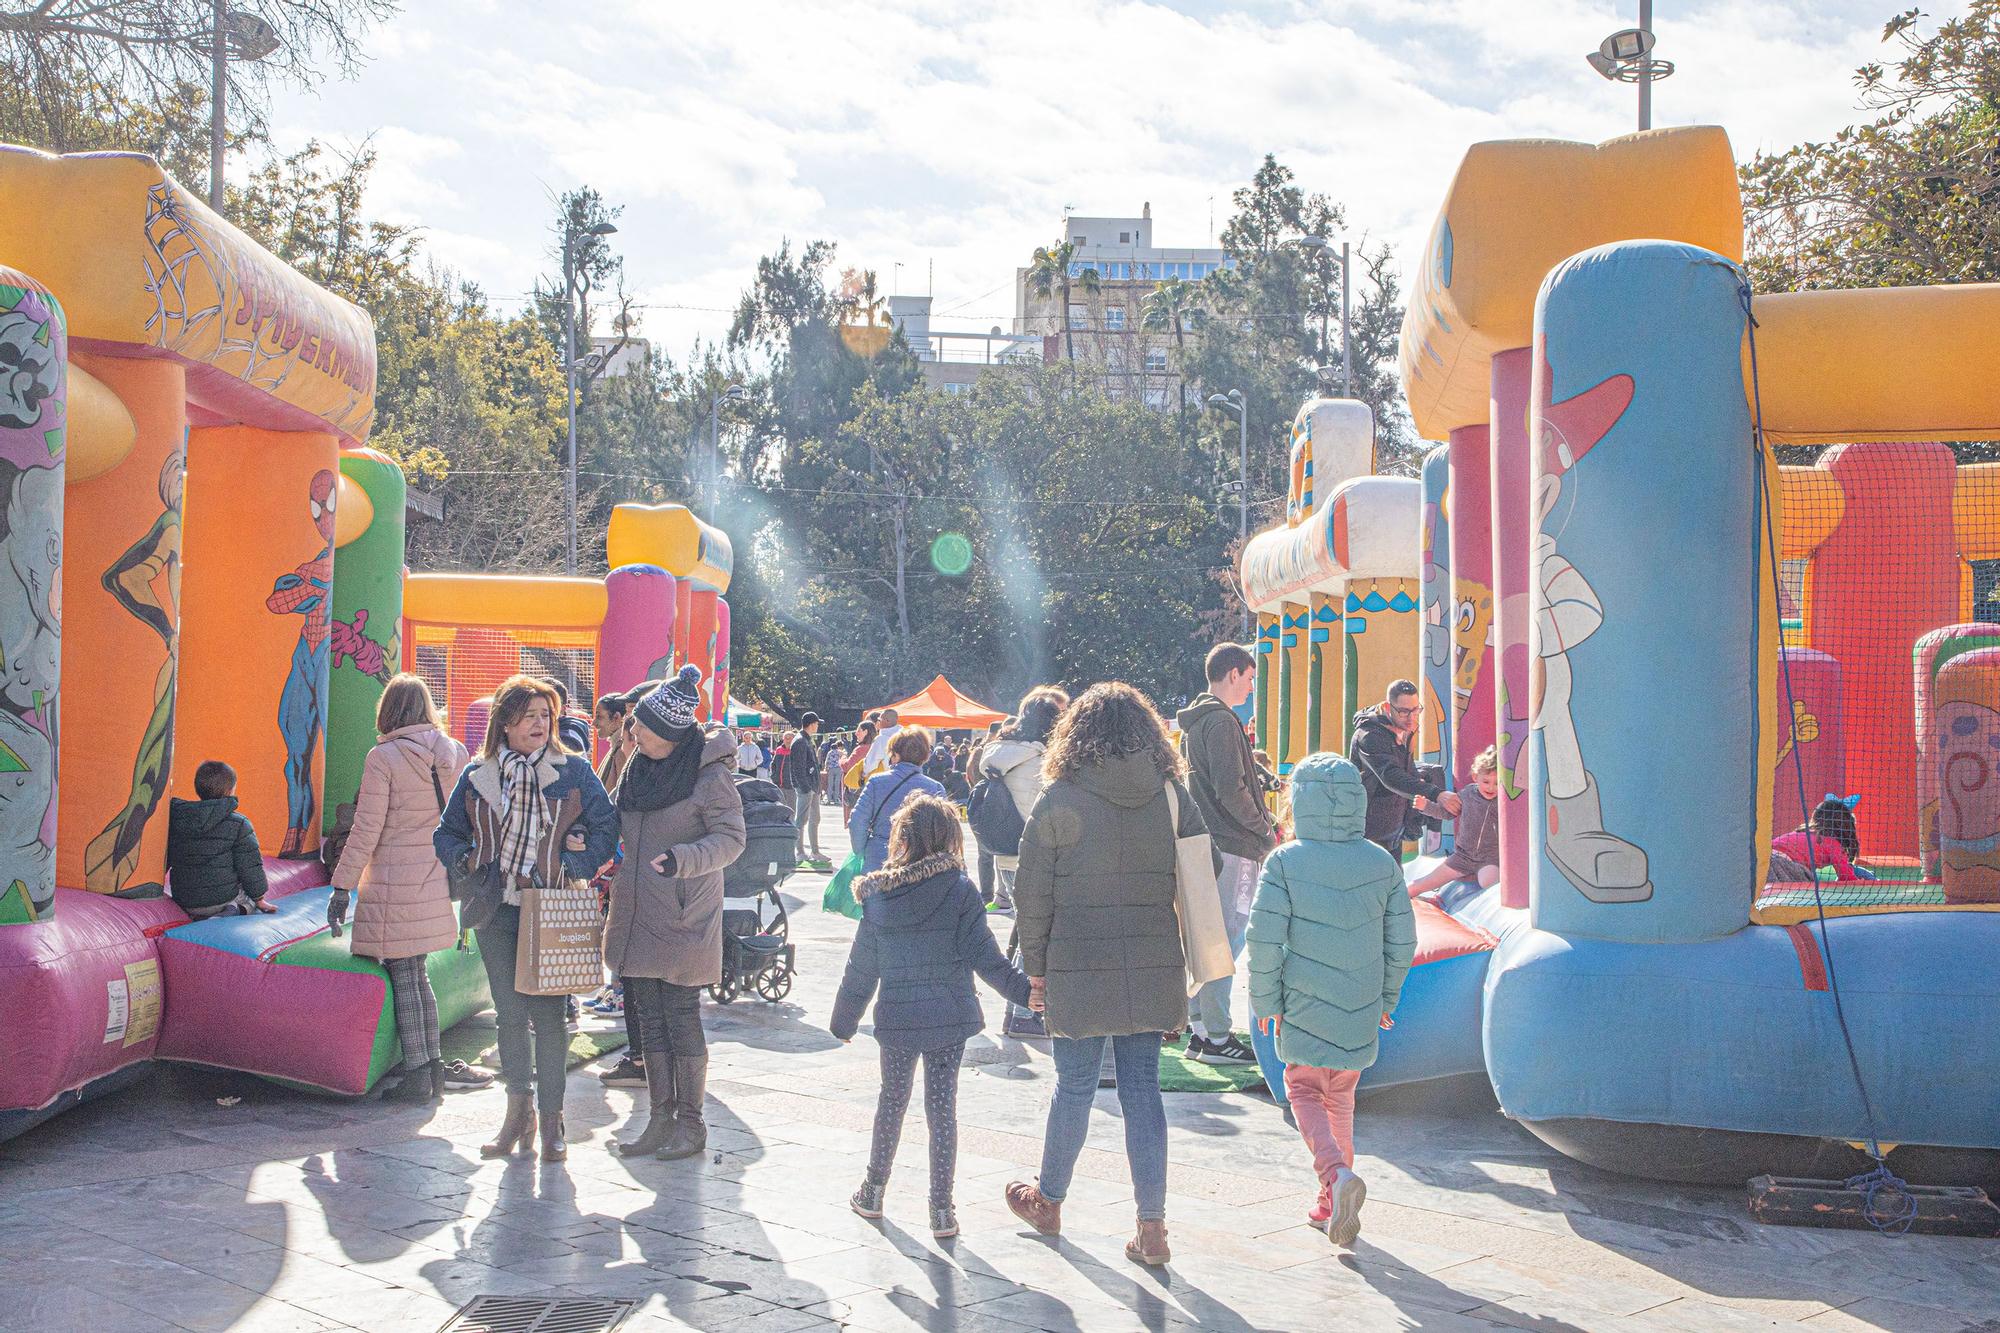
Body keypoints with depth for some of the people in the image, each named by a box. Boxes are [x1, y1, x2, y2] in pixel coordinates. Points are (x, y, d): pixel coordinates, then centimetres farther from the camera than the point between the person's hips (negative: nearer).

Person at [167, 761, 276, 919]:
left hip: (184, 902, 4)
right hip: (224, 898, -4)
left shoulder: (174, 819, 1)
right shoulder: (238, 825, -11)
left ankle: (197, 917, 2)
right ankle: (235, 912, -8)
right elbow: (249, 867, -7)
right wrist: (259, 899, 5)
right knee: (249, 897, 26)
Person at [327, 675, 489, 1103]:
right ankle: (433, 1065, 18)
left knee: (404, 978, 2)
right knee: (416, 974, 16)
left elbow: (366, 831, -12)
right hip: (438, 879, 6)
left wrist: (342, 886, -6)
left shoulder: (383, 758, -12)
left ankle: (418, 1075, 4)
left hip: (395, 881, -5)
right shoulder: (455, 754, 3)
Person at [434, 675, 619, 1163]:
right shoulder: (477, 776, 6)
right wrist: (467, 860, -5)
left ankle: (551, 1119, 8)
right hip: (495, 909, 3)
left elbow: (605, 827, 1)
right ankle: (519, 1110, 21)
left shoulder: (573, 772, -1)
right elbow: (447, 834, 15)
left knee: (547, 1016, -2)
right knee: (510, 1015, 9)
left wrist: (572, 867, -11)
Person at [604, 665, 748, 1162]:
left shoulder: (709, 774, -13)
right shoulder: (638, 766, 8)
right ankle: (660, 1119, 21)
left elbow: (731, 838, -14)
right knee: (652, 1019, 12)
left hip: (683, 918, -7)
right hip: (637, 915, 7)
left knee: (682, 1018, 0)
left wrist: (682, 859, -27)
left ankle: (691, 1122, 12)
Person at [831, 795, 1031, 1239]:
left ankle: (873, 1191, 30)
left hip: (897, 1019, 1)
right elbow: (983, 956, -12)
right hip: (950, 1018, -1)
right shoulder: (961, 891, -8)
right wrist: (1025, 990, -8)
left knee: (892, 1100, 19)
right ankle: (941, 1210, 7)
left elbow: (862, 968, 3)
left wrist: (844, 1020, 13)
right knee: (942, 1108, 5)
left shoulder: (879, 897, -4)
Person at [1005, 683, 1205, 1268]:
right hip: (1153, 970, 2)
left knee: (1074, 1086, 11)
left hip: (1079, 969, -2)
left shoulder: (1059, 798, -5)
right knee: (1142, 1088, 8)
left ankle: (1048, 1201, 31)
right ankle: (1152, 1227, 7)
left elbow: (1032, 893, -3)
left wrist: (1035, 969, 6)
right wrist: (1188, 960, 14)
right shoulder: (1173, 794, 2)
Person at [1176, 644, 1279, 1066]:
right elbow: (1231, 790, -20)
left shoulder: (1195, 722, 18)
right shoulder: (1221, 721, -14)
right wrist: (1264, 829, -8)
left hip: (1209, 842, 10)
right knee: (1226, 940, -6)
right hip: (1231, 848, -10)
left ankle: (1201, 1032, 20)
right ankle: (1217, 1039, -3)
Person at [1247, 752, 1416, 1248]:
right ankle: (1332, 1202, 24)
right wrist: (1386, 999, 19)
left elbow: (1264, 940, -12)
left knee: (1305, 1092, 8)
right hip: (1361, 1011, 4)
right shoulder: (1383, 864, 1)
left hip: (1304, 1008, -4)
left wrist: (1265, 1002, 1)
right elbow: (1402, 942, 6)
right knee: (1340, 1097, 18)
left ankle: (1335, 1172, -18)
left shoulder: (1284, 862, -11)